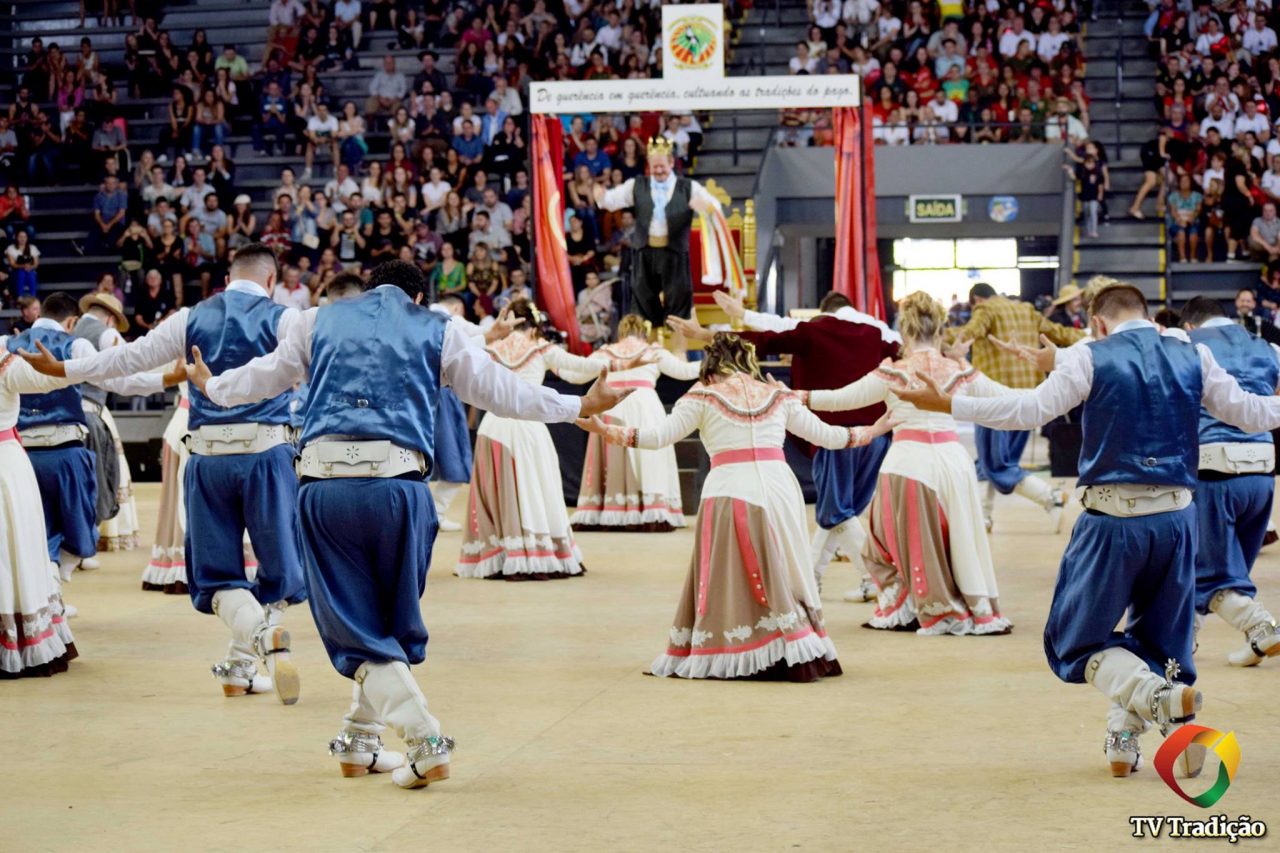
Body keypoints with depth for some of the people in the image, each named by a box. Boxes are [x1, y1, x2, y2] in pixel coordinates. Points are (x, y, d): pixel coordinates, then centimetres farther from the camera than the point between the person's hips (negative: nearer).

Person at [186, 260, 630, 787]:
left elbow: (265, 377, 29)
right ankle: (358, 741, 26)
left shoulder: (320, 322, 19)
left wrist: (211, 387, 49)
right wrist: (579, 407, 32)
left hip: (325, 483, 1)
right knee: (393, 620, 18)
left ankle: (425, 743, -9)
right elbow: (500, 391, 19)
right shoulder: (436, 331, 15)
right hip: (397, 484, 0)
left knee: (355, 625, 4)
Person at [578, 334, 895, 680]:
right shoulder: (778, 397, 15)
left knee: (725, 581, 3)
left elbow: (660, 435, -1)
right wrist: (869, 433, 34)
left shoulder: (704, 397, 6)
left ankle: (725, 656, 0)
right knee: (781, 581, 11)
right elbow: (823, 434, 20)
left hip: (729, 491, -3)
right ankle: (795, 656, 8)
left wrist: (606, 431, 3)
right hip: (780, 489, 3)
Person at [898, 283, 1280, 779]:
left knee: (1076, 641, 6)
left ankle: (1160, 697, -19)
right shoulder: (1193, 358, 7)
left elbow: (1030, 411, -11)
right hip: (1176, 517, 4)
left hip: (1113, 516, -4)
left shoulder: (1090, 359, -3)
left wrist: (947, 405, -6)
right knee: (1161, 639, 21)